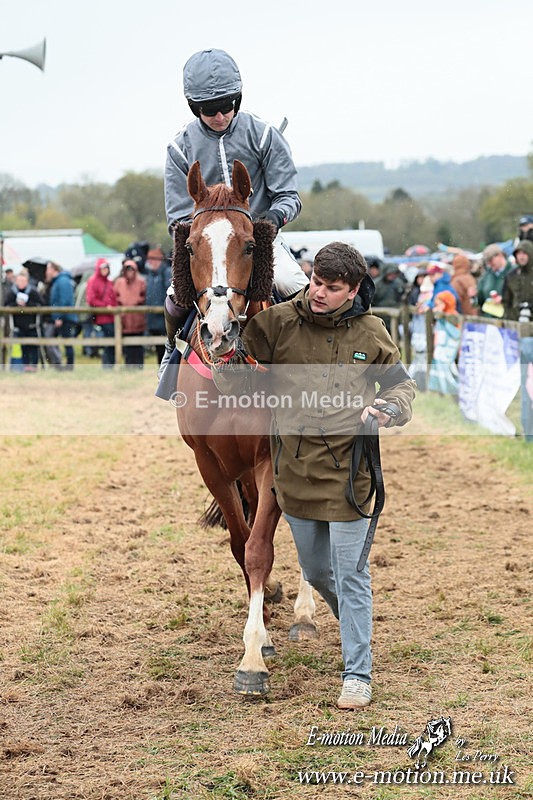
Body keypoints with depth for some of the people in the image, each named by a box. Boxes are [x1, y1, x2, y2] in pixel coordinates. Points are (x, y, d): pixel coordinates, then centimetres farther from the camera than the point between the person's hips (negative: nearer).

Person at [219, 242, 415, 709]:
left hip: (348, 468, -3)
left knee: (350, 576, -1)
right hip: (294, 470, 3)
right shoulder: (279, 322, -5)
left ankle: (358, 674, 9)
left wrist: (389, 407, -13)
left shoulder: (371, 333, -3)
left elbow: (402, 385, 8)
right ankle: (355, 622, 47)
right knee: (315, 572, 18)